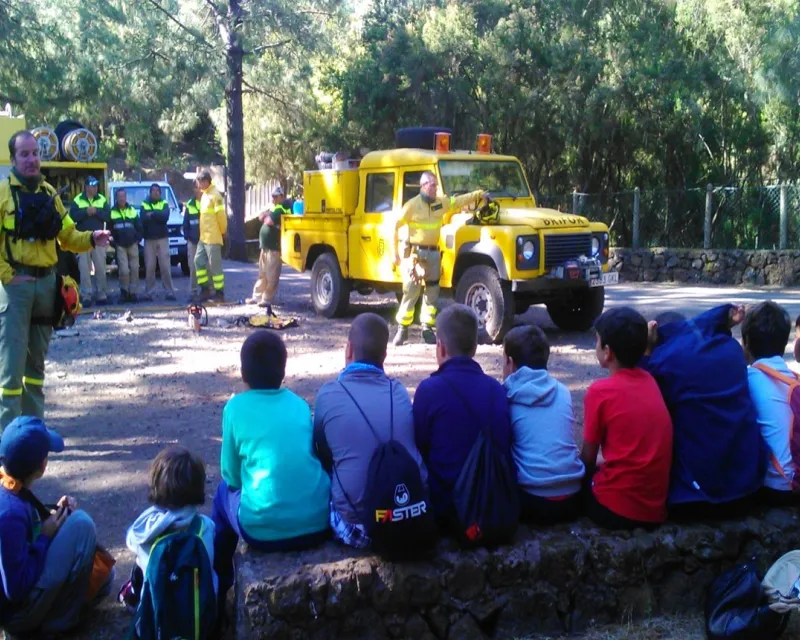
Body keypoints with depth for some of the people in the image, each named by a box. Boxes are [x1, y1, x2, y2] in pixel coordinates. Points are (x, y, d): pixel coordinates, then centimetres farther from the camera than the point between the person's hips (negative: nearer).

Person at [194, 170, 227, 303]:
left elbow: (221, 215, -17)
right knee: (199, 260, 11)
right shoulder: (204, 194, 16)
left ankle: (220, 293, 2)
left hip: (213, 238, -10)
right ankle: (205, 289, 20)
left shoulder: (214, 195, -14)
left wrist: (223, 231, -7)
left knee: (215, 265, -5)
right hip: (203, 237, 10)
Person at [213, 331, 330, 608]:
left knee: (224, 493, 27)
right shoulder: (300, 404, 9)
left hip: (266, 530, -3)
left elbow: (231, 476, 5)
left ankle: (218, 592, 39)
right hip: (319, 523, 3)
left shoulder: (236, 407, -1)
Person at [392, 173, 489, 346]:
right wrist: (396, 253, -5)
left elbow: (459, 201, 22)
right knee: (411, 292, -6)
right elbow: (395, 227, -5)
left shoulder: (441, 202, 8)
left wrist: (479, 195, 9)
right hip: (415, 252, -5)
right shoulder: (412, 205, -8)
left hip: (433, 253, 5)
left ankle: (428, 328, 14)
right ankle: (402, 329, 3)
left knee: (432, 291, 6)